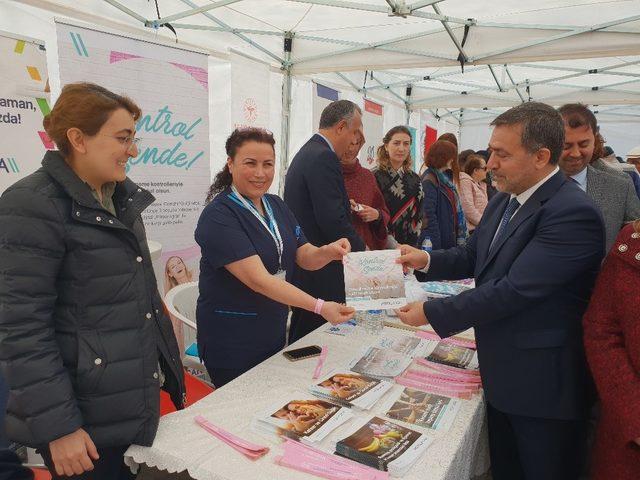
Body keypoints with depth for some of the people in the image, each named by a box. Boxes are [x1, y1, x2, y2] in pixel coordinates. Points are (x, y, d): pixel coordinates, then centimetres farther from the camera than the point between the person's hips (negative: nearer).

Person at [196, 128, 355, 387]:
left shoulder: (276, 205, 3)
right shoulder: (217, 217, -20)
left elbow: (304, 257, 3)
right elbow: (258, 279, -28)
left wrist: (328, 252, -19)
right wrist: (319, 307, -34)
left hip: (275, 332, 7)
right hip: (231, 343, -7)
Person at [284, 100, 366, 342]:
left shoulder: (306, 152, 16)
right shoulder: (324, 158, -17)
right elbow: (333, 220, -22)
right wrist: (361, 249, -9)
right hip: (319, 272, -10)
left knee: (301, 340, 18)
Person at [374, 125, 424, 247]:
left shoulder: (414, 179, 8)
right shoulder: (375, 177, -8)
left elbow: (418, 215, 9)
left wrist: (412, 244, -1)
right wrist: (392, 244, -18)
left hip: (409, 245, 4)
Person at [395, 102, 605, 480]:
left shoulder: (573, 213, -24)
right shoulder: (504, 201, 5)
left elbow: (515, 290, -29)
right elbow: (472, 256, 12)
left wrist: (431, 313, -22)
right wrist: (426, 260, -8)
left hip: (544, 384, -7)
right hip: (501, 374, 8)